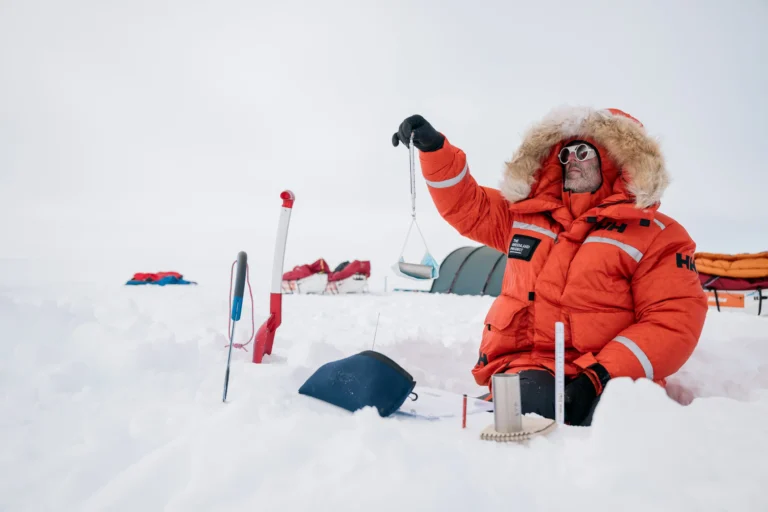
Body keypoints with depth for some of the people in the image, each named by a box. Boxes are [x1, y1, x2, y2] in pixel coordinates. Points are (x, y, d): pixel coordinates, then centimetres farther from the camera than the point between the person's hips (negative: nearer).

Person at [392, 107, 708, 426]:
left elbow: (674, 320, -4)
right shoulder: (525, 214, 16)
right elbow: (465, 204, 25)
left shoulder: (656, 236, 4)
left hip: (601, 379, 0)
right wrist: (433, 146, 11)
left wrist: (603, 375, -17)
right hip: (522, 365, 1)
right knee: (533, 399, -33)